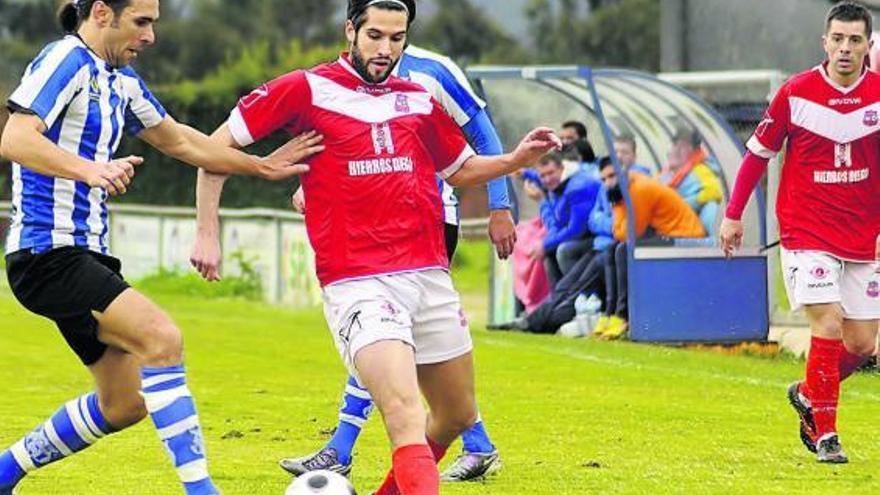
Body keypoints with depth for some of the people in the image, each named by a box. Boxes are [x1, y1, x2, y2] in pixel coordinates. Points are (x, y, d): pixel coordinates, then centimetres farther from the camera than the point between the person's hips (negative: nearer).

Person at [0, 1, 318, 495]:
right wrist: (89, 170, -39)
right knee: (161, 336, -24)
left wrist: (261, 165, 29)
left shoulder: (121, 81, 16)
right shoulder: (67, 60, -12)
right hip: (49, 254, -10)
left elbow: (178, 140, 28)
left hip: (87, 256, 10)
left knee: (124, 403, 11)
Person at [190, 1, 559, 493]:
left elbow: (460, 169, 28)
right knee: (407, 415, -23)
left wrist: (518, 158, 10)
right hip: (358, 282, -6)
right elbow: (217, 145, 3)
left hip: (430, 276, 6)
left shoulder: (420, 100, 14)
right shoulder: (308, 89, -2)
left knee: (457, 416, 15)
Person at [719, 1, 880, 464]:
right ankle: (825, 435, -4)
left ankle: (807, 395, 33)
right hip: (806, 234, -3)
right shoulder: (796, 93, -7)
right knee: (829, 324, -17)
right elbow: (758, 152, 5)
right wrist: (733, 214, 5)